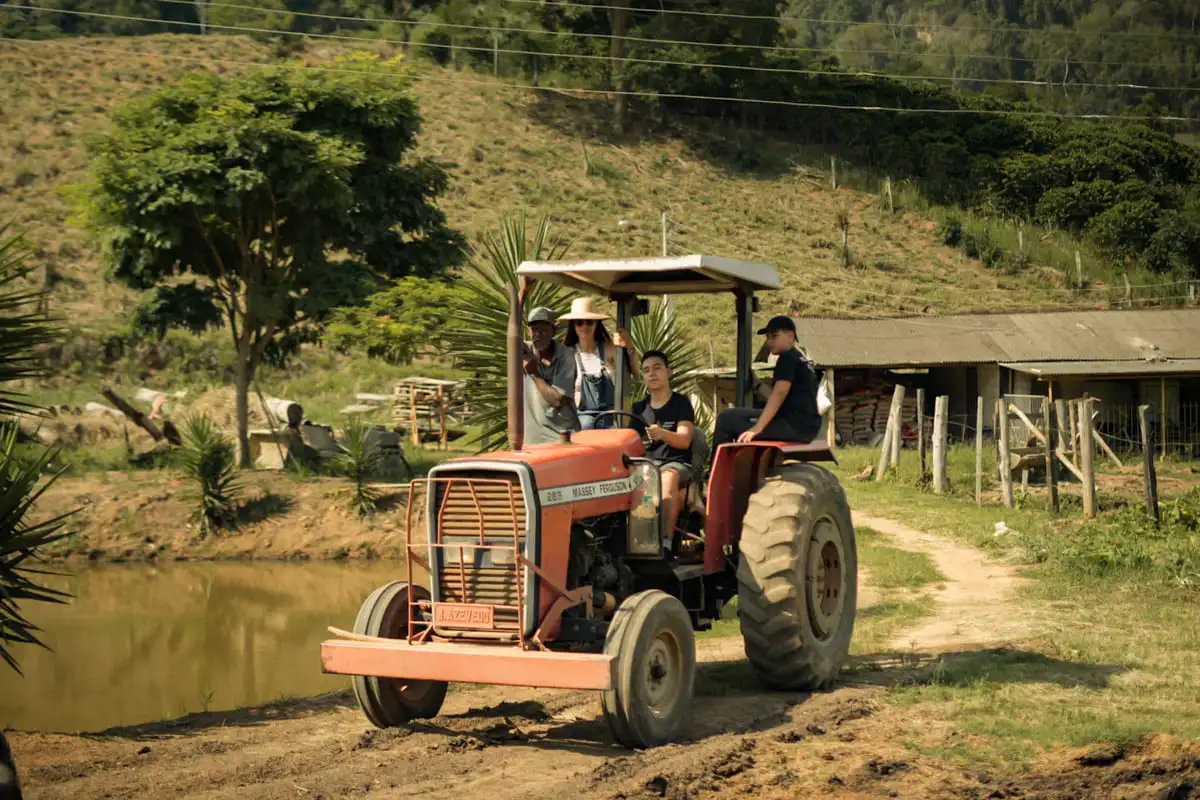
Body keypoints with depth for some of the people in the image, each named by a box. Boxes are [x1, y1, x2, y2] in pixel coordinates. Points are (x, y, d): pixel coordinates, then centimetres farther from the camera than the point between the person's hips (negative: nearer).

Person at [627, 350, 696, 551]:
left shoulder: (681, 404, 1)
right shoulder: (640, 408, 16)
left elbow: (684, 440, -13)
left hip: (677, 463, -4)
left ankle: (666, 542, -46)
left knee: (668, 477, -40)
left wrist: (661, 434, -35)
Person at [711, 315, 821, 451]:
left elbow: (779, 394, -20)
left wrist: (757, 428, -25)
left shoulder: (788, 358, -7)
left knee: (727, 418, -10)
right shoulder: (801, 360, 23)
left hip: (794, 424, -11)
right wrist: (756, 384, 19)